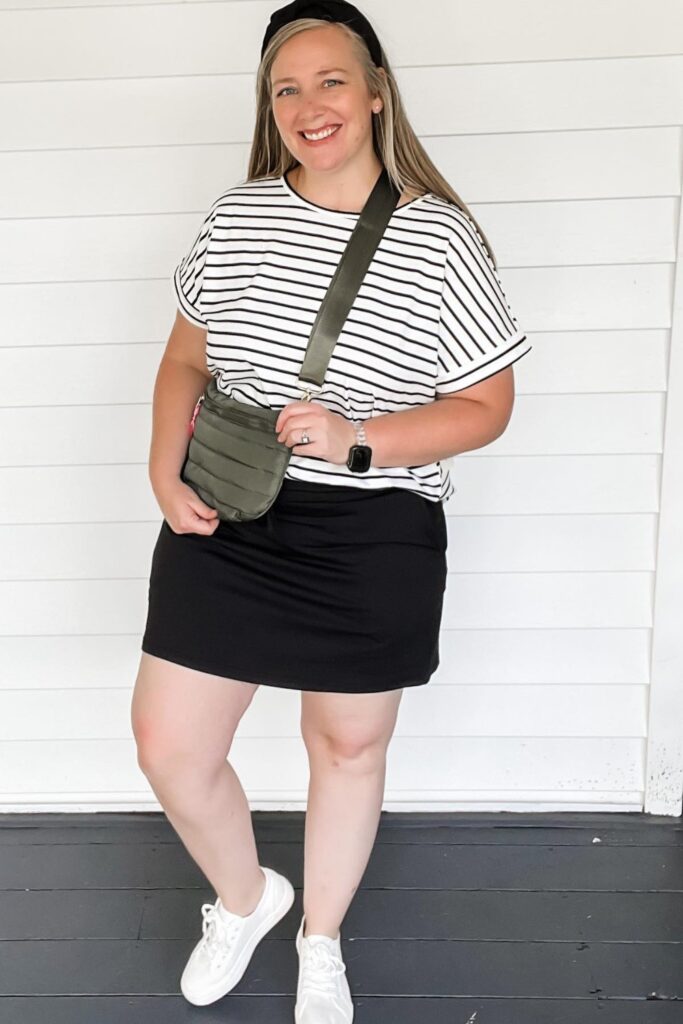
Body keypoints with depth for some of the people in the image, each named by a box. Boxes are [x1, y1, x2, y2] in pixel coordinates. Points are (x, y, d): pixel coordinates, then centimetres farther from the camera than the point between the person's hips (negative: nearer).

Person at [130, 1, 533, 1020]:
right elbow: (185, 360, 11)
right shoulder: (235, 216, 3)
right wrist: (167, 472, -5)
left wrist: (355, 438, -22)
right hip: (226, 523, 3)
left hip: (373, 542, -3)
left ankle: (321, 942, 44)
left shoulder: (441, 238, -8)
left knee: (348, 746, 15)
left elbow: (486, 406, -7)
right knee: (169, 749, 6)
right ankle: (245, 898, 40)